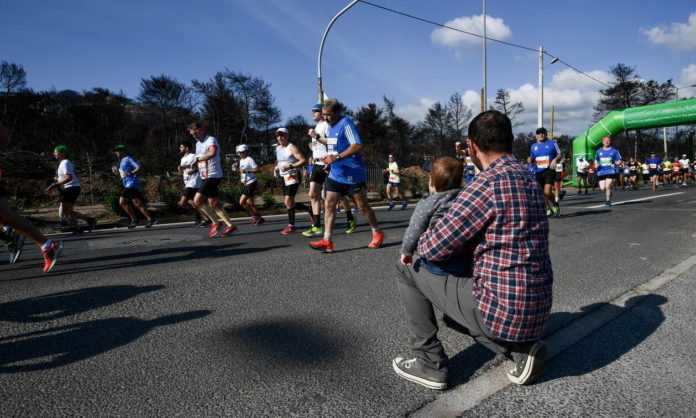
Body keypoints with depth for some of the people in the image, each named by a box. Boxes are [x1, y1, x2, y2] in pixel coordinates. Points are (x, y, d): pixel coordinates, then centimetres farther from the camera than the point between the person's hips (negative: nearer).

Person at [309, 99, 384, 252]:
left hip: (352, 174, -8)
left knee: (363, 206, 5)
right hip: (335, 174, 8)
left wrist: (337, 157, -26)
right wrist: (329, 159, 12)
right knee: (329, 205, -1)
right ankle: (327, 241, 0)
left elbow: (358, 146, -25)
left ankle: (377, 234, 24)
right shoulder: (330, 126, 11)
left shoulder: (346, 123, -15)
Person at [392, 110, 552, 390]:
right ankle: (520, 348, 15)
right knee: (454, 310, 33)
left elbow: (433, 248, -17)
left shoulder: (490, 182, -21)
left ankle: (430, 364, 12)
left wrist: (422, 241, 6)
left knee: (407, 270, 5)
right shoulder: (528, 178, 7)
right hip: (536, 309, 9)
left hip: (502, 309, -9)